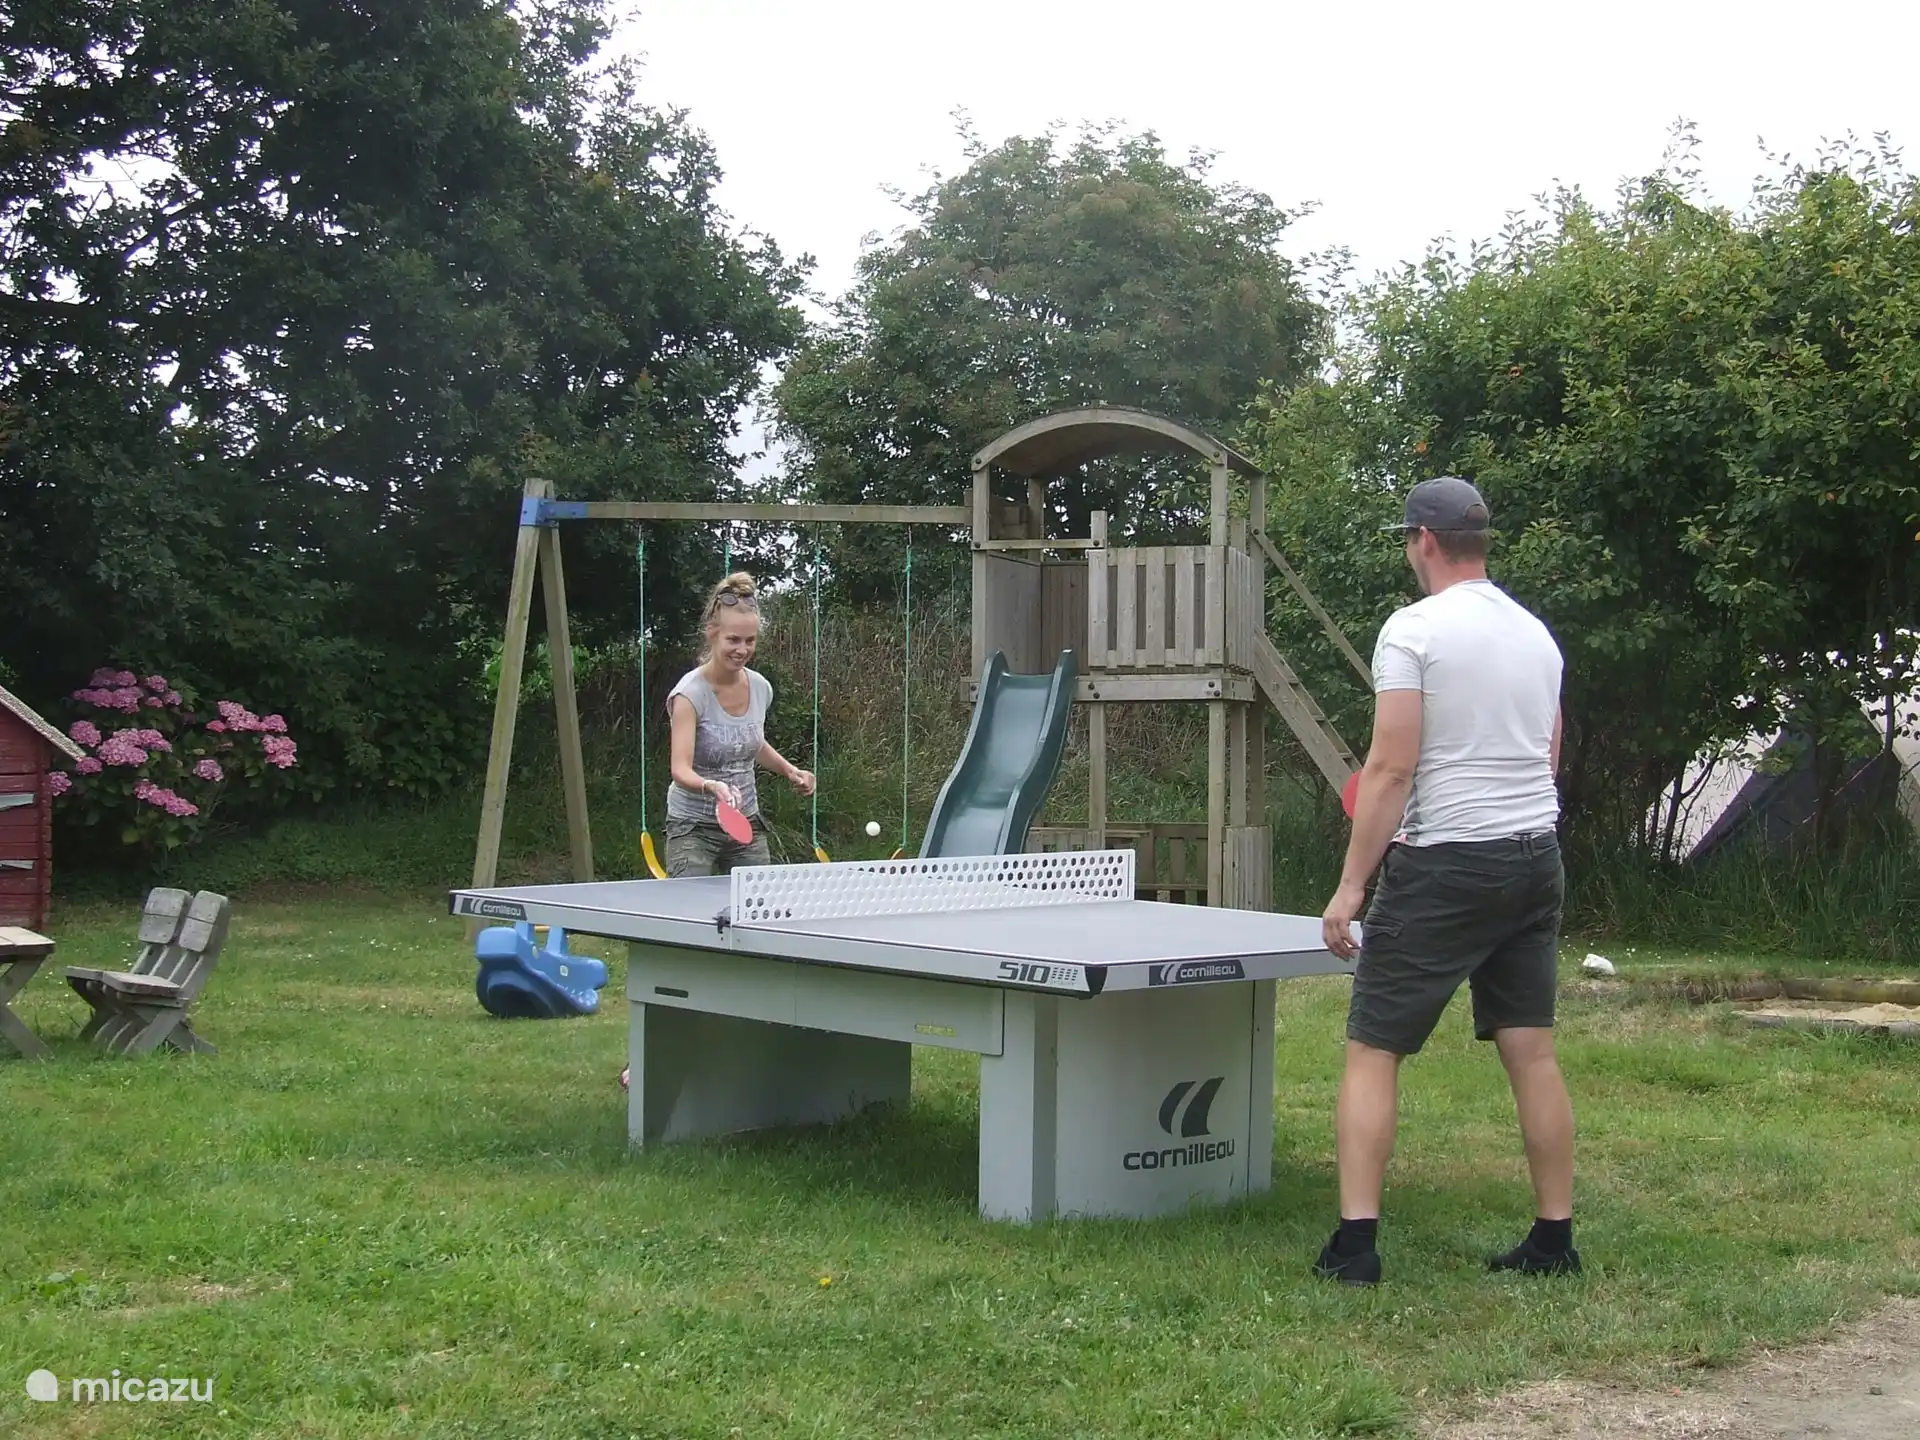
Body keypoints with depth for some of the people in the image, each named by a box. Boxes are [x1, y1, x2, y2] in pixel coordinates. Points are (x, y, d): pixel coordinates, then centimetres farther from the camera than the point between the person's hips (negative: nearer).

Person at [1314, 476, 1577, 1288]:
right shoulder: (1535, 634, 11)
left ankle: (1355, 1243, -4)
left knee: (1372, 1051, 0)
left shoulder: (1413, 629, -10)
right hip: (1536, 857, 7)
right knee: (1532, 1051, 10)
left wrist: (1351, 885, -13)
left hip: (1444, 863, -7)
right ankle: (1555, 1238, 14)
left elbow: (1391, 769, -15)